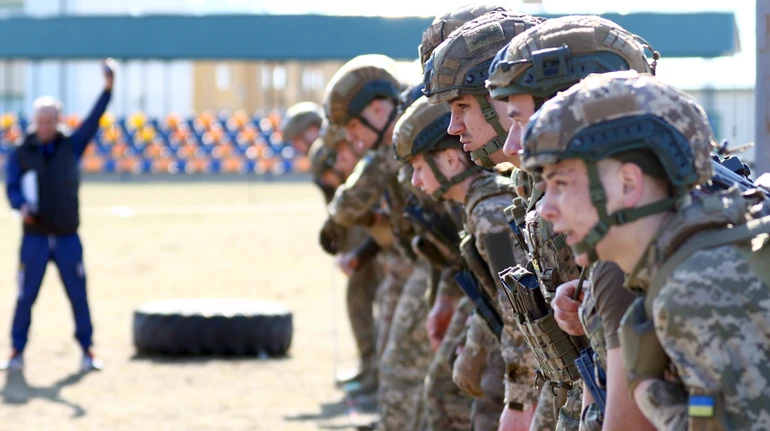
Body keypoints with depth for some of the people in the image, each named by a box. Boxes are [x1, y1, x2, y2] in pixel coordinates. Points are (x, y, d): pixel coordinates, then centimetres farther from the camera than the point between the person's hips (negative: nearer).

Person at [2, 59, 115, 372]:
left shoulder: (71, 147, 3)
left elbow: (93, 121, -9)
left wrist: (108, 88, -21)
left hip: (68, 238, 1)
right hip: (35, 238, -1)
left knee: (78, 295, 3)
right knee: (26, 296, 0)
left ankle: (87, 350, 11)